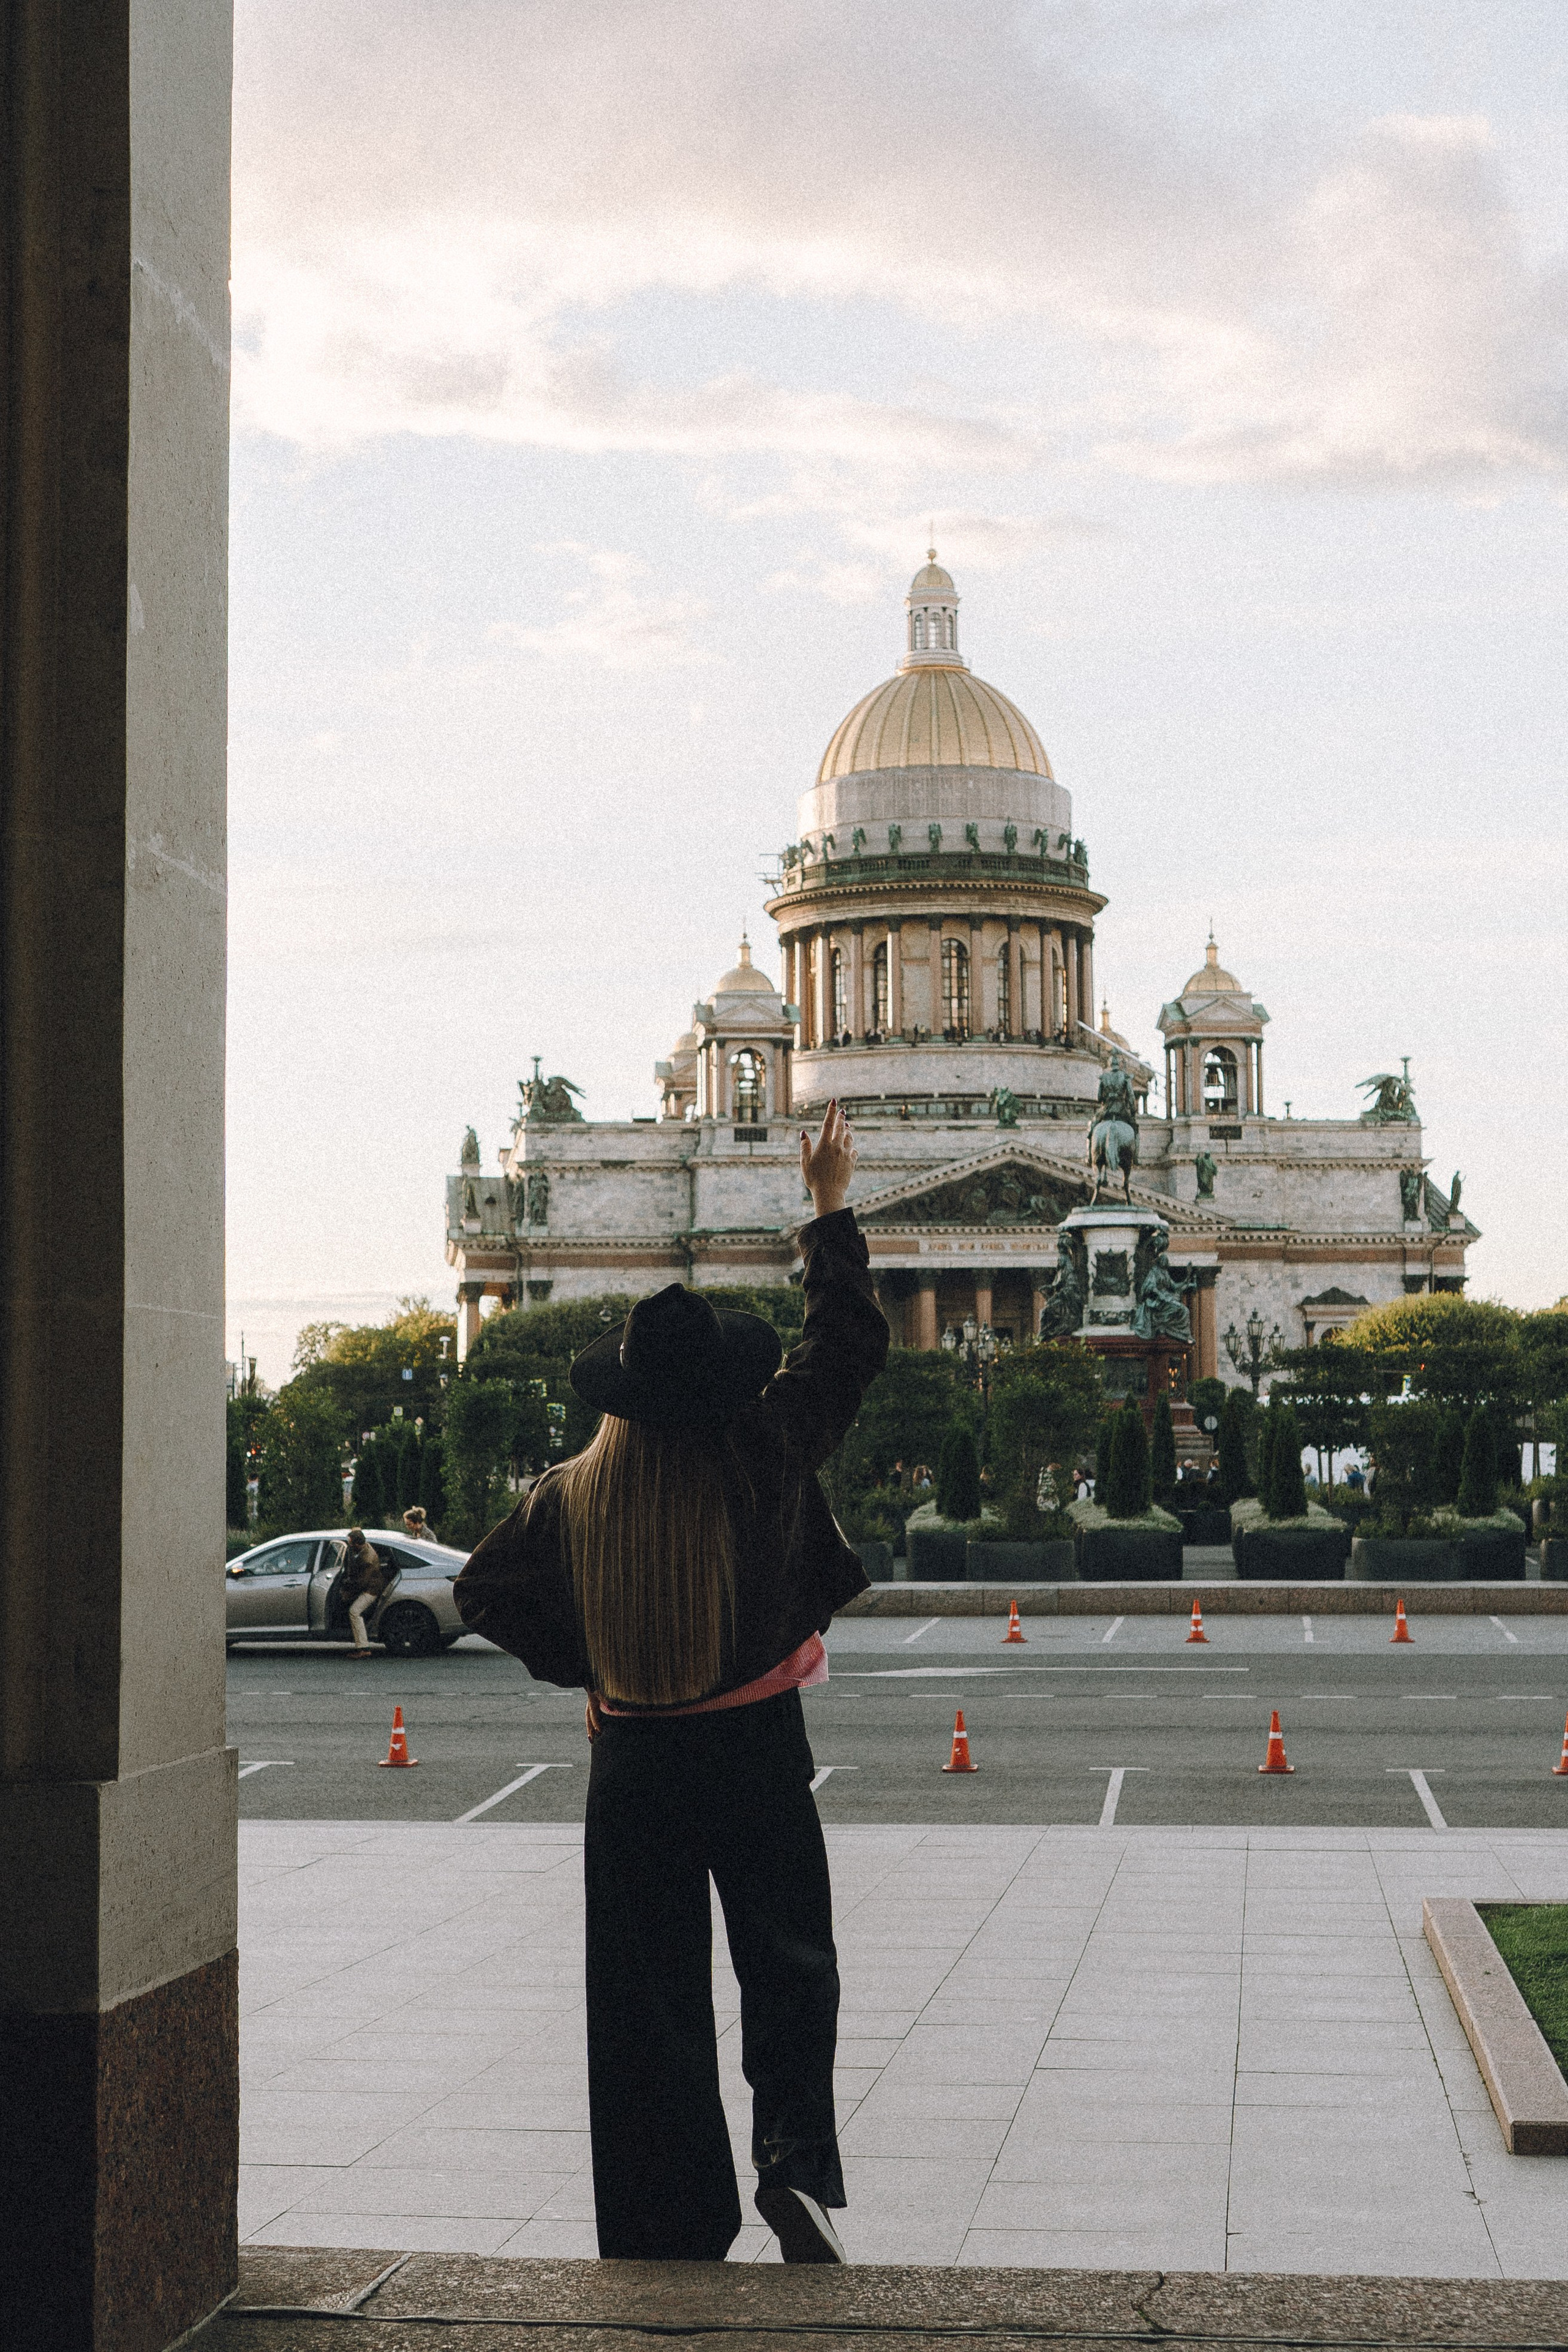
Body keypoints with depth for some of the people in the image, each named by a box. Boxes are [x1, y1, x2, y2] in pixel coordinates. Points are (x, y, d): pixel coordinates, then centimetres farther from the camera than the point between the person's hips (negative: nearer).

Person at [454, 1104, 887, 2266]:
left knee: (652, 2003, 9)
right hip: (759, 1752, -1)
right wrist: (831, 1210, 8)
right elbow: (849, 1342, 1)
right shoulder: (767, 1453, -10)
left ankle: (674, 2236, 13)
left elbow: (486, 1592, 5)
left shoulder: (575, 1494, -6)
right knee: (789, 1967, 15)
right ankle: (799, 2162, -6)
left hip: (634, 1764, 1)